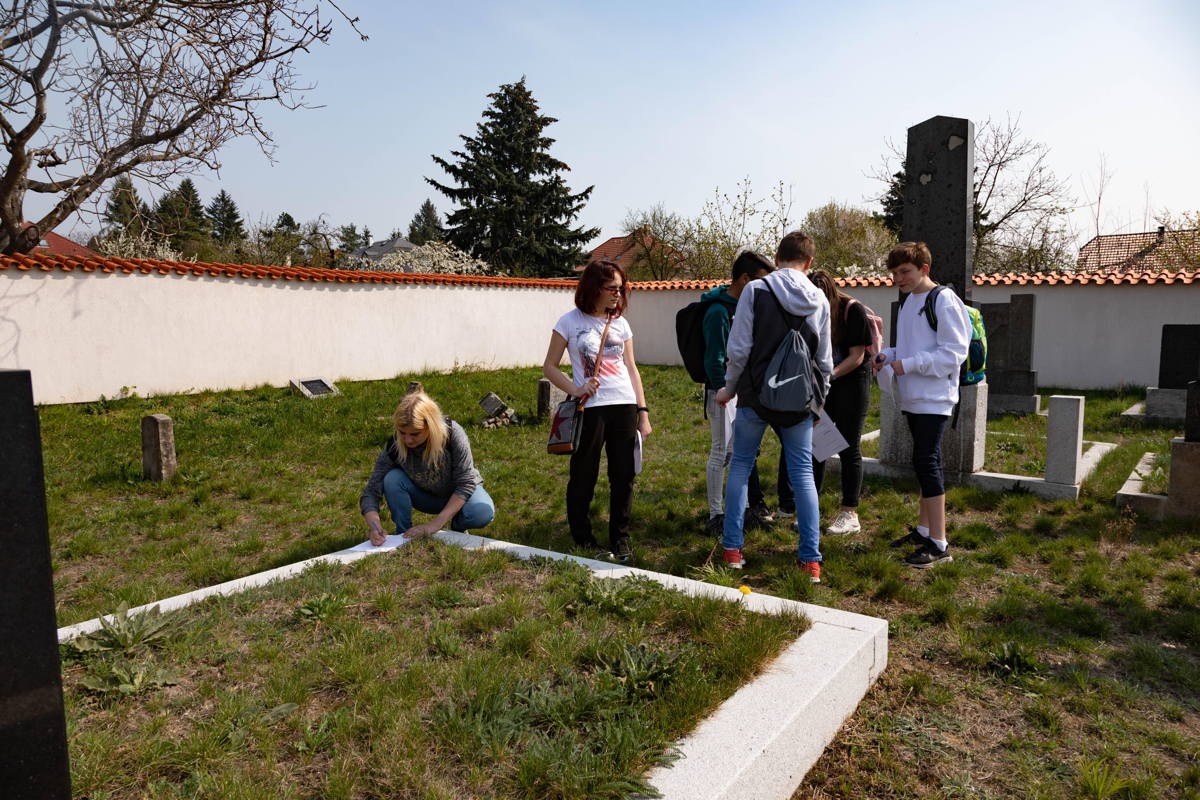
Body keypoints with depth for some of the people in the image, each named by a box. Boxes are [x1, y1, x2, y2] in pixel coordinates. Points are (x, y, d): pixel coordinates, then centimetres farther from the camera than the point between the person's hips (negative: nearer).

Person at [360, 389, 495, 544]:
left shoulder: (452, 432, -32)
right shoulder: (395, 445, -26)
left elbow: (465, 483, -28)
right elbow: (371, 492, -22)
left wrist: (436, 524, -34)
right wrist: (374, 526, -42)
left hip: (459, 493, -1)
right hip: (426, 495, 2)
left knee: (483, 513, -33)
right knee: (392, 479, -28)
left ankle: (458, 527, 1)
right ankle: (404, 536, -9)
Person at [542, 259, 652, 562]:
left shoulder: (620, 323, 12)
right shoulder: (570, 321, -1)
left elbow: (631, 369, 14)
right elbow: (549, 367, 0)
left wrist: (643, 411, 9)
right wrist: (575, 390, -16)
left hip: (624, 406, 4)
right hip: (590, 408, -4)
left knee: (624, 477, 7)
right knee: (584, 477, 5)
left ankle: (620, 540, 21)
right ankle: (583, 539, 21)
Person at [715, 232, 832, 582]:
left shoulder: (756, 290, -7)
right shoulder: (819, 299, 3)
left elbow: (738, 350, -10)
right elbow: (824, 359, 7)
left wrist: (729, 388, 5)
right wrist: (819, 397, 22)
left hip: (756, 395, -2)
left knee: (740, 467, 12)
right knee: (803, 474, 9)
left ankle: (732, 549, 15)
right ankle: (811, 559, 11)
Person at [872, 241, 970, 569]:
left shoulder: (944, 301, -12)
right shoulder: (907, 301, 15)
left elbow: (953, 352, -16)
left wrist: (908, 365, -20)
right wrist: (887, 356, 3)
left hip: (934, 398, -9)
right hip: (912, 398, 9)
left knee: (926, 462, -12)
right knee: (923, 462, 15)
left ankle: (939, 543, -6)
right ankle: (924, 529, 27)